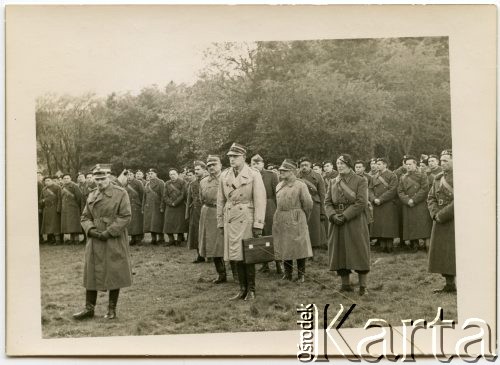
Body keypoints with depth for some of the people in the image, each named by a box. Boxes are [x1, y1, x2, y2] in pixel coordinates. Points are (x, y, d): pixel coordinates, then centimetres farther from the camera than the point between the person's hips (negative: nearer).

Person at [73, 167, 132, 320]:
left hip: (114, 241, -5)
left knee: (114, 274, 2)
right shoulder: (92, 196, 11)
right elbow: (85, 217, 12)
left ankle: (112, 309, 14)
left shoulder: (120, 193, -5)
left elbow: (126, 216, -11)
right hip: (95, 240, 5)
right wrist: (92, 230, -8)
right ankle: (89, 308, 17)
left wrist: (109, 232, -17)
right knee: (92, 273, 7)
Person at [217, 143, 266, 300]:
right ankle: (242, 289, 18)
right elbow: (221, 200, 13)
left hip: (247, 220, -4)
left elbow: (260, 200, -9)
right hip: (231, 221, 4)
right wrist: (220, 222, 10)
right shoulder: (224, 176, 8)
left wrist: (258, 225, -14)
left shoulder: (254, 175, -5)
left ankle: (251, 290, 13)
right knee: (237, 256, 8)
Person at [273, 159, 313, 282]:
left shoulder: (300, 185, -7)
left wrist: (302, 217, 7)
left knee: (299, 247, 1)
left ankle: (301, 275, 12)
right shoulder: (279, 186, 11)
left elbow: (308, 204, -3)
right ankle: (287, 273, 20)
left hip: (296, 221, -5)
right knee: (284, 248, 8)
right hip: (280, 221, 5)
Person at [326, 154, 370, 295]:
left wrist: (345, 215, -19)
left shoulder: (361, 181, -3)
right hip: (338, 225, 5)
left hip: (355, 224, -4)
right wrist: (333, 215, -12)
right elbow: (328, 202, 8)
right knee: (340, 253, 6)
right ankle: (345, 284, 17)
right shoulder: (333, 182, 12)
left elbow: (361, 203, -13)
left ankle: (363, 286, 7)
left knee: (359, 253, -1)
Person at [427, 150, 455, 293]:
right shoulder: (438, 178, 11)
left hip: (455, 221, -7)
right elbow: (431, 198, 11)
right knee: (441, 252, 9)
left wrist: (442, 215, -17)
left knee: (454, 253, -6)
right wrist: (435, 214, -6)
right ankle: (449, 284, 18)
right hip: (441, 222, 7)